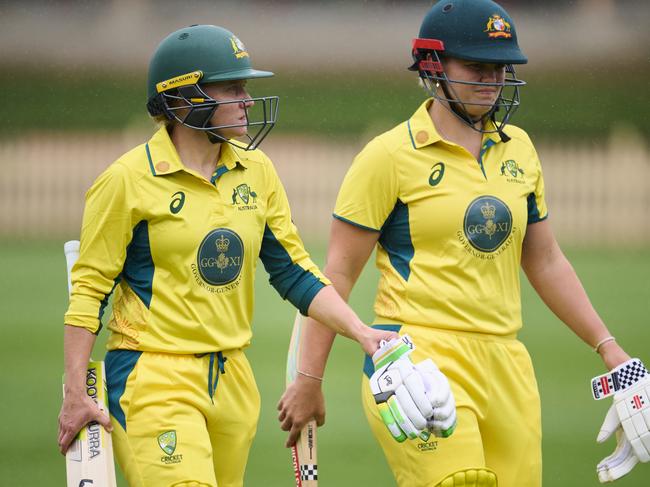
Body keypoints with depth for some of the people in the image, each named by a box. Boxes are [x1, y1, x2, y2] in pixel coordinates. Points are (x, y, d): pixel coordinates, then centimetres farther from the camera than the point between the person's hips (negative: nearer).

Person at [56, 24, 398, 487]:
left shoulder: (256, 172, 8)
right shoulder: (128, 180, -8)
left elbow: (295, 272, 13)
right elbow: (88, 290, -5)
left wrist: (361, 332, 1)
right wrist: (76, 395, -9)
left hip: (231, 380, 6)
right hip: (152, 379, -6)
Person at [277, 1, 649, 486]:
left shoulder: (517, 149, 14)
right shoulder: (391, 155, -3)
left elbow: (545, 263, 23)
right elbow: (338, 274, -2)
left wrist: (608, 347, 17)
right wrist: (309, 381, -3)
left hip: (504, 366, 6)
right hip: (418, 353, -6)